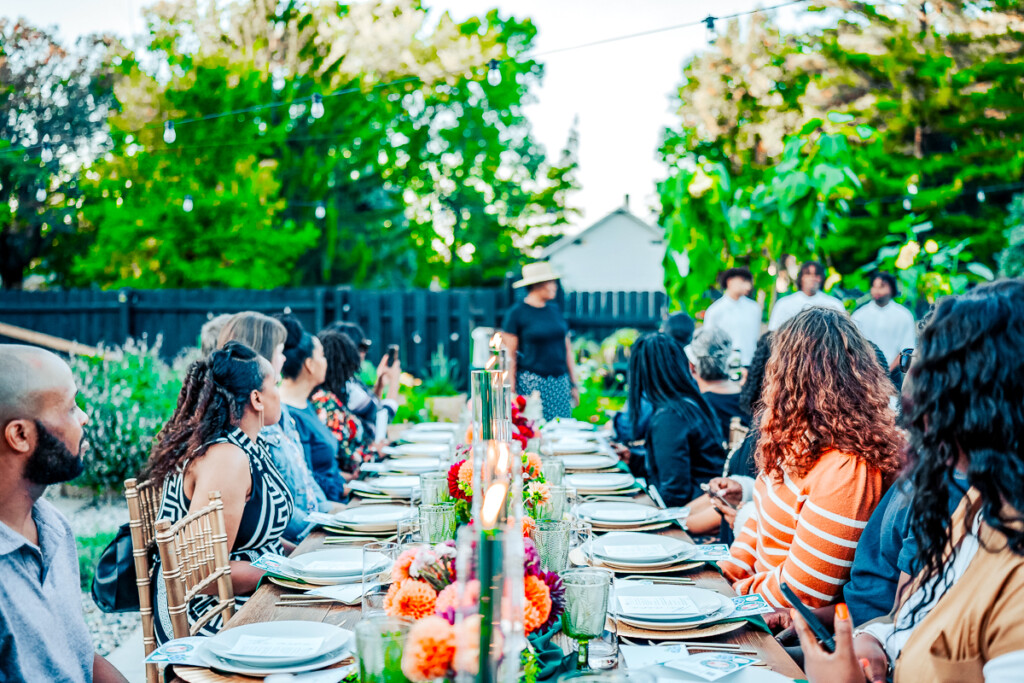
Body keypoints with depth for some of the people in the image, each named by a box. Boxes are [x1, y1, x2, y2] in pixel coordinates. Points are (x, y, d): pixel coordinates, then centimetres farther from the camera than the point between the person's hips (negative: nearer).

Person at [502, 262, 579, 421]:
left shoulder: (555, 310, 13)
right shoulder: (516, 313, -4)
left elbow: (567, 348, 16)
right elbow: (509, 355, -5)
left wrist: (574, 384, 14)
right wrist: (511, 391, -10)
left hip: (560, 382, 5)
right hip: (532, 382, -5)